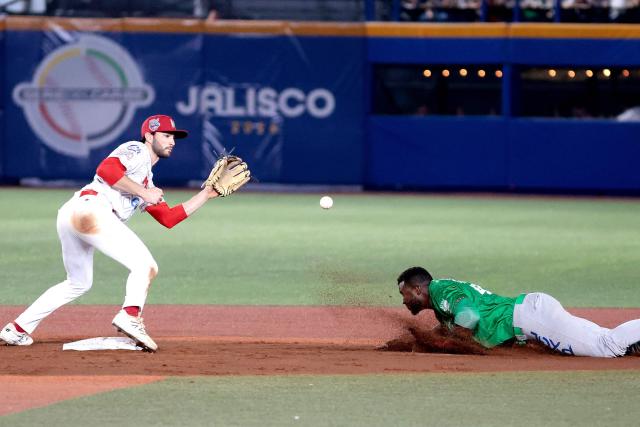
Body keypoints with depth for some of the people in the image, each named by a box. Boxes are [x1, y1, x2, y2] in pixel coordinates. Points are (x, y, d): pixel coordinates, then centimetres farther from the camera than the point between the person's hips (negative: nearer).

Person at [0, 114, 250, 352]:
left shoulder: (147, 182, 35)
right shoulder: (137, 151, 7)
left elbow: (169, 218, 28)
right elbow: (106, 169, -12)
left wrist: (207, 194, 28)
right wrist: (142, 192, -8)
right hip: (89, 209, -10)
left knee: (78, 283, 24)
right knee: (145, 265, -13)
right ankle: (131, 316, -35)